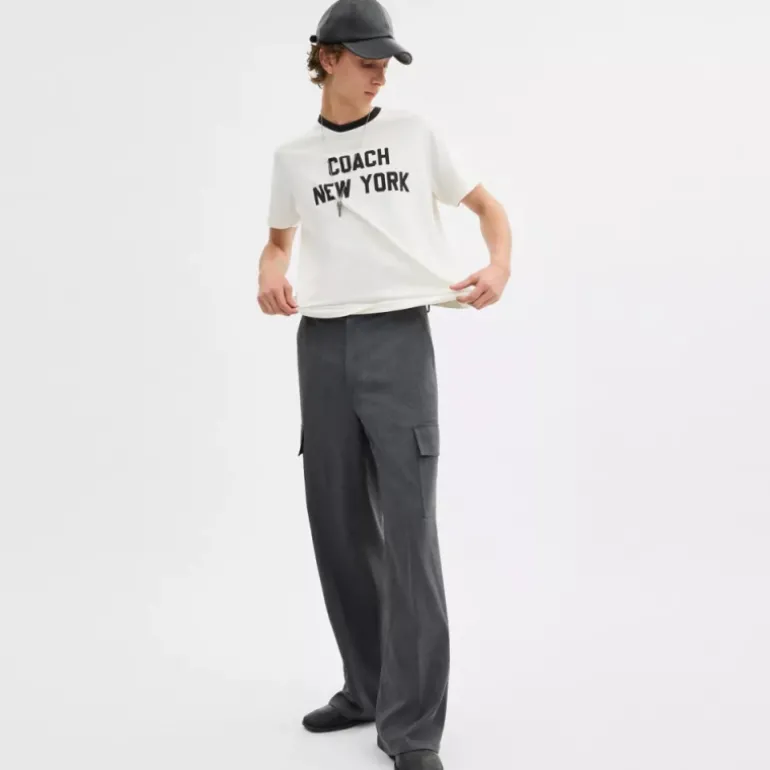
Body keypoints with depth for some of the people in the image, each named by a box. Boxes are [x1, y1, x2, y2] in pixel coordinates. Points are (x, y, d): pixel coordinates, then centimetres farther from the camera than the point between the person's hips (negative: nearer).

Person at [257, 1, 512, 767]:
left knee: (408, 532, -10)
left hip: (399, 337, -3)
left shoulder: (415, 132, 7)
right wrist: (269, 276, -1)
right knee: (338, 526, 8)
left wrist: (500, 264, -8)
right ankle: (367, 686, 25)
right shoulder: (293, 155, 11)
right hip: (322, 344, 3)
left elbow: (488, 205, 12)